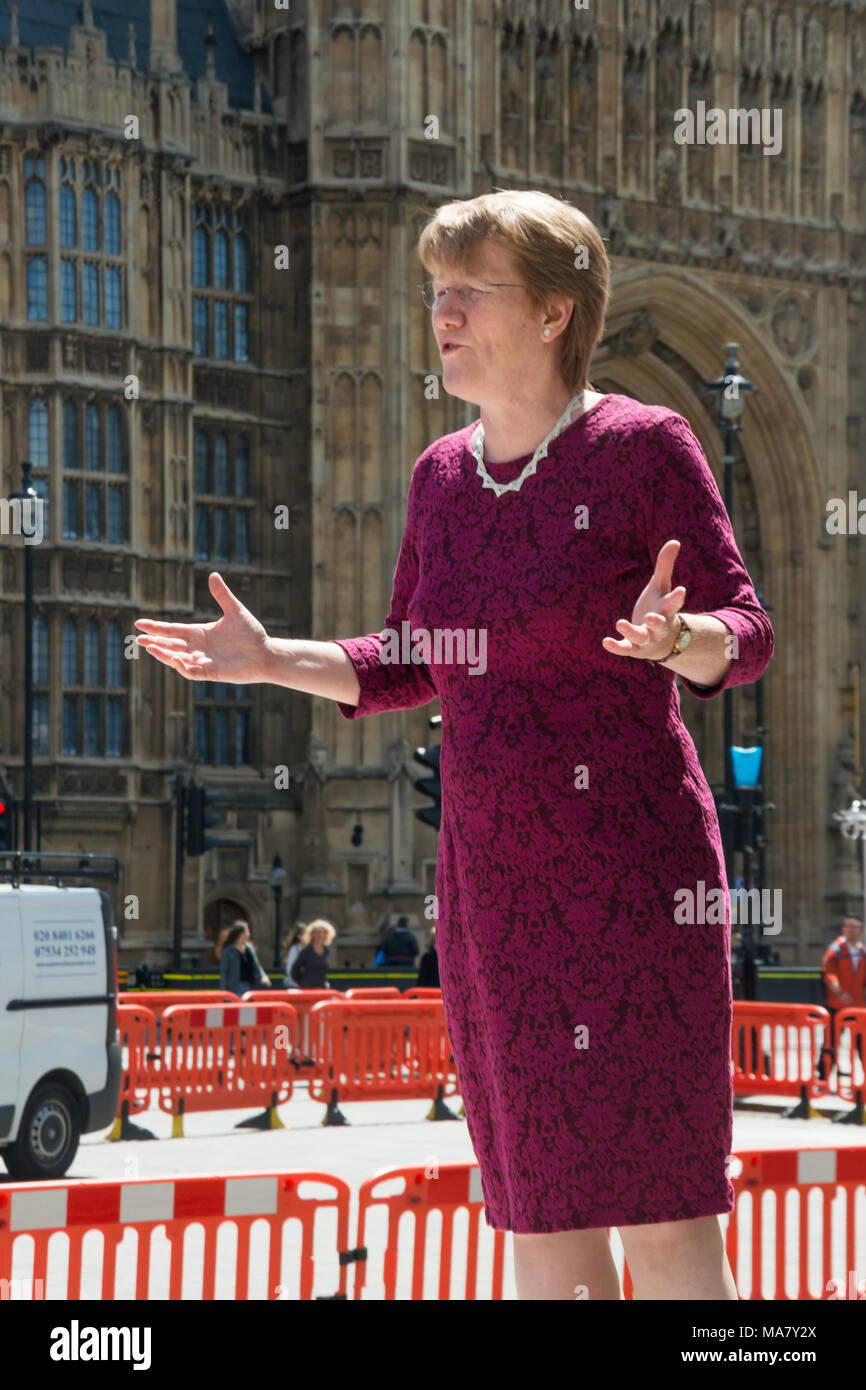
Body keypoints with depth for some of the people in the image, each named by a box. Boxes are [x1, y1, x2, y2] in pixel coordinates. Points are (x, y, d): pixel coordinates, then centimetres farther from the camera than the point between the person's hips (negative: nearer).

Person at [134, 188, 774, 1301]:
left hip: (627, 861, -6)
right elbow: (410, 670, 18)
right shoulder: (442, 476, 11)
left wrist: (677, 638, -29)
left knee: (654, 1199, -8)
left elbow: (745, 641, -7)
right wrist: (270, 660, 5)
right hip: (492, 875, 6)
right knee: (540, 1209, 9)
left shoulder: (643, 446, -7)